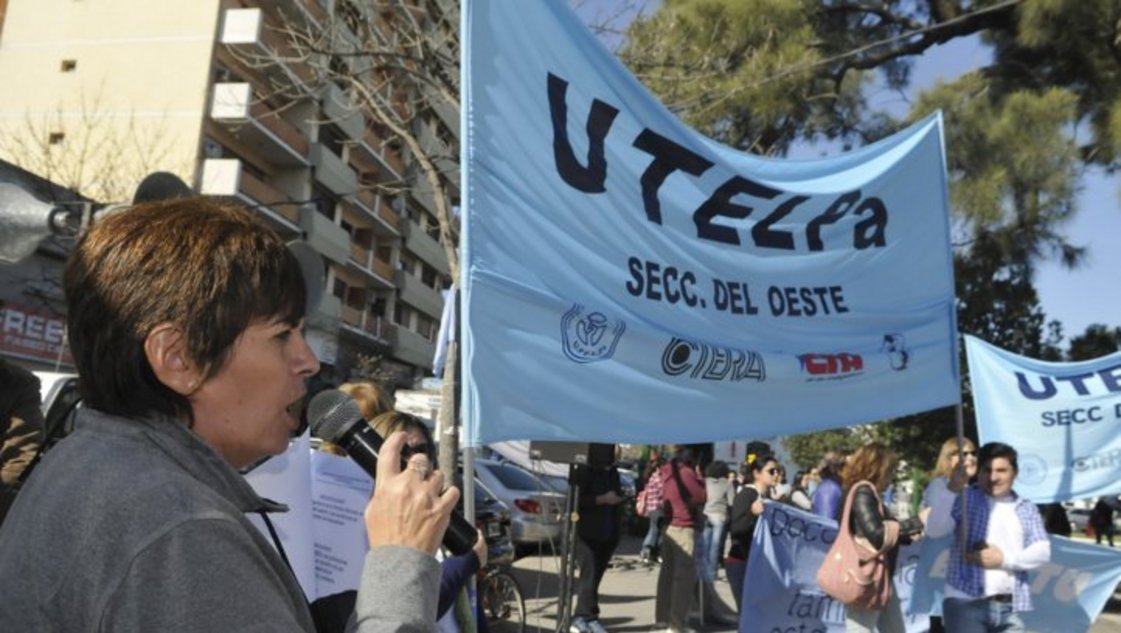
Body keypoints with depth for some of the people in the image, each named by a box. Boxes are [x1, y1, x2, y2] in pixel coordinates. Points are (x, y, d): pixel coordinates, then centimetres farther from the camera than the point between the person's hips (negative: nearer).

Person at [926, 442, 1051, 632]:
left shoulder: (1027, 509, 14)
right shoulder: (966, 499, 2)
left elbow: (1042, 552, 3)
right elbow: (934, 530, -13)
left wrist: (1004, 559, -12)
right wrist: (951, 490, -24)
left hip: (1009, 607, 5)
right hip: (966, 601, -5)